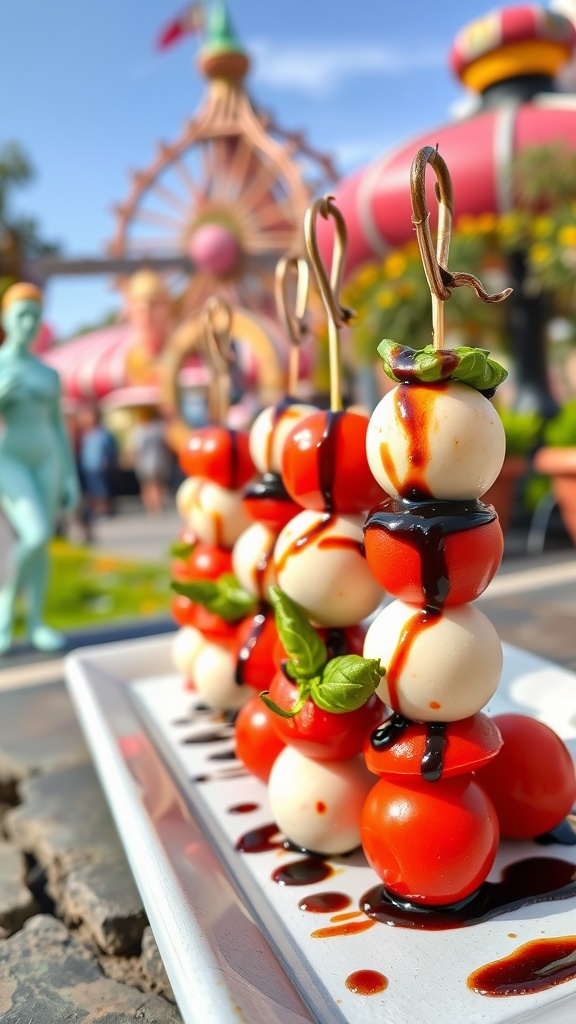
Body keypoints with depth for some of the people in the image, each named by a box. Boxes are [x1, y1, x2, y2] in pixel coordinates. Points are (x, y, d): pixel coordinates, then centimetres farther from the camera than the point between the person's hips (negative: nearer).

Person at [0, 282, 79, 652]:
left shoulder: (49, 373, 11)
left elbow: (59, 427, 12)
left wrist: (72, 477, 7)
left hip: (45, 461, 5)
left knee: (43, 543, 2)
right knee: (34, 536, -20)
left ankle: (36, 623, 14)